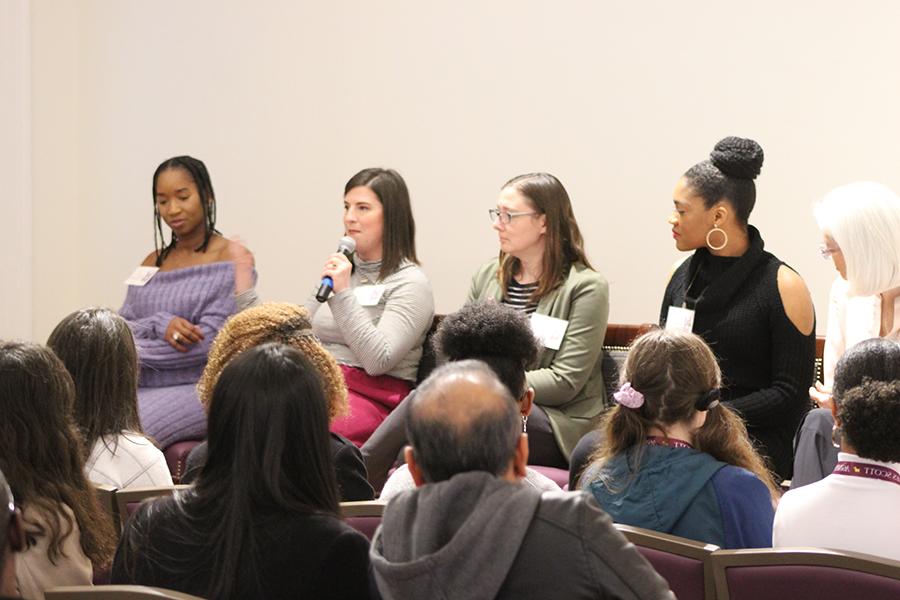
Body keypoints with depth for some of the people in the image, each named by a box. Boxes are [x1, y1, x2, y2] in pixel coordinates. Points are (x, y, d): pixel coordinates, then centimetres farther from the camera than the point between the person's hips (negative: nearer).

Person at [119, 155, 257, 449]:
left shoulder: (232, 258, -2)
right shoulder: (153, 262, 18)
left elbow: (208, 342, -11)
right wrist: (161, 325, -14)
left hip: (198, 389, -5)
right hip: (144, 388, 5)